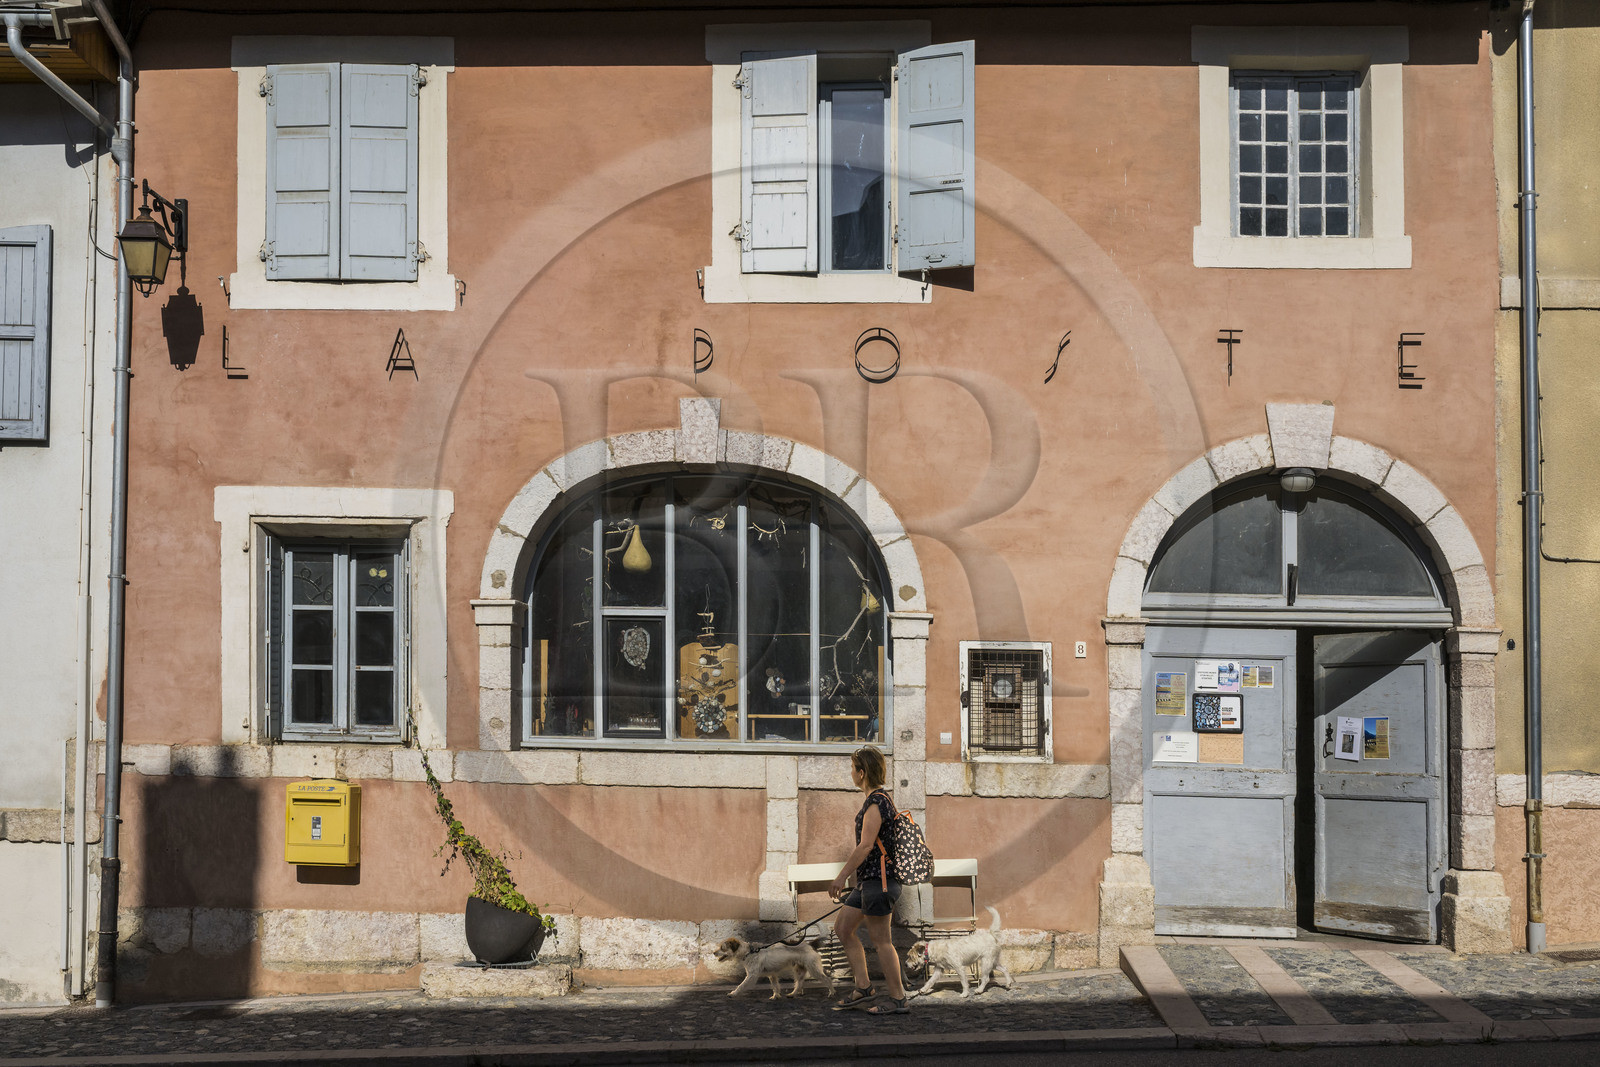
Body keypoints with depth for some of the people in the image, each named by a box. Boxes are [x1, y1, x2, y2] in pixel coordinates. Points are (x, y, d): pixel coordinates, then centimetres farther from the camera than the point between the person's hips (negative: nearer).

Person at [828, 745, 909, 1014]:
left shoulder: (875, 804, -17)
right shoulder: (882, 799, 15)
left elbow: (865, 846, -23)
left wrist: (841, 876, -19)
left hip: (877, 880, -10)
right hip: (868, 881, 10)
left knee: (881, 941, -4)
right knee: (843, 929, 12)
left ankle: (898, 999, 3)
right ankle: (863, 987, 14)